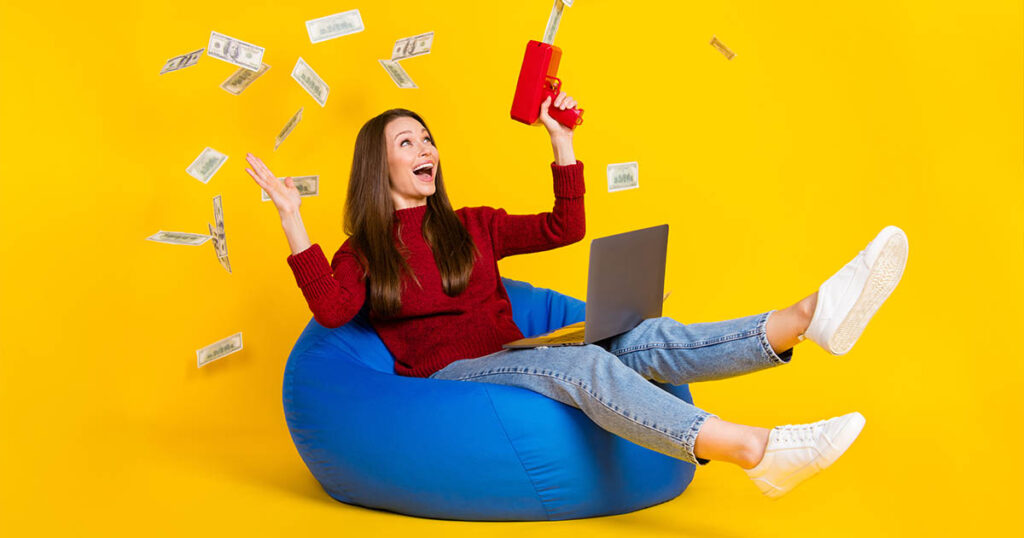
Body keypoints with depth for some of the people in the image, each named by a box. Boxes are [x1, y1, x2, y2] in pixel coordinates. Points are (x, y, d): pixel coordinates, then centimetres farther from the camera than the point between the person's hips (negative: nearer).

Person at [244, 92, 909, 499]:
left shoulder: (473, 227, 21)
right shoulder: (362, 254, 8)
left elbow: (566, 227, 18)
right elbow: (331, 310, -13)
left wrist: (561, 140, 13)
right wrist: (292, 219, -16)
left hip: (513, 360, 5)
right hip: (446, 375, -5)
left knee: (648, 340, -21)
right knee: (583, 364, -34)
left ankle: (809, 317, -41)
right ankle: (755, 451, -52)